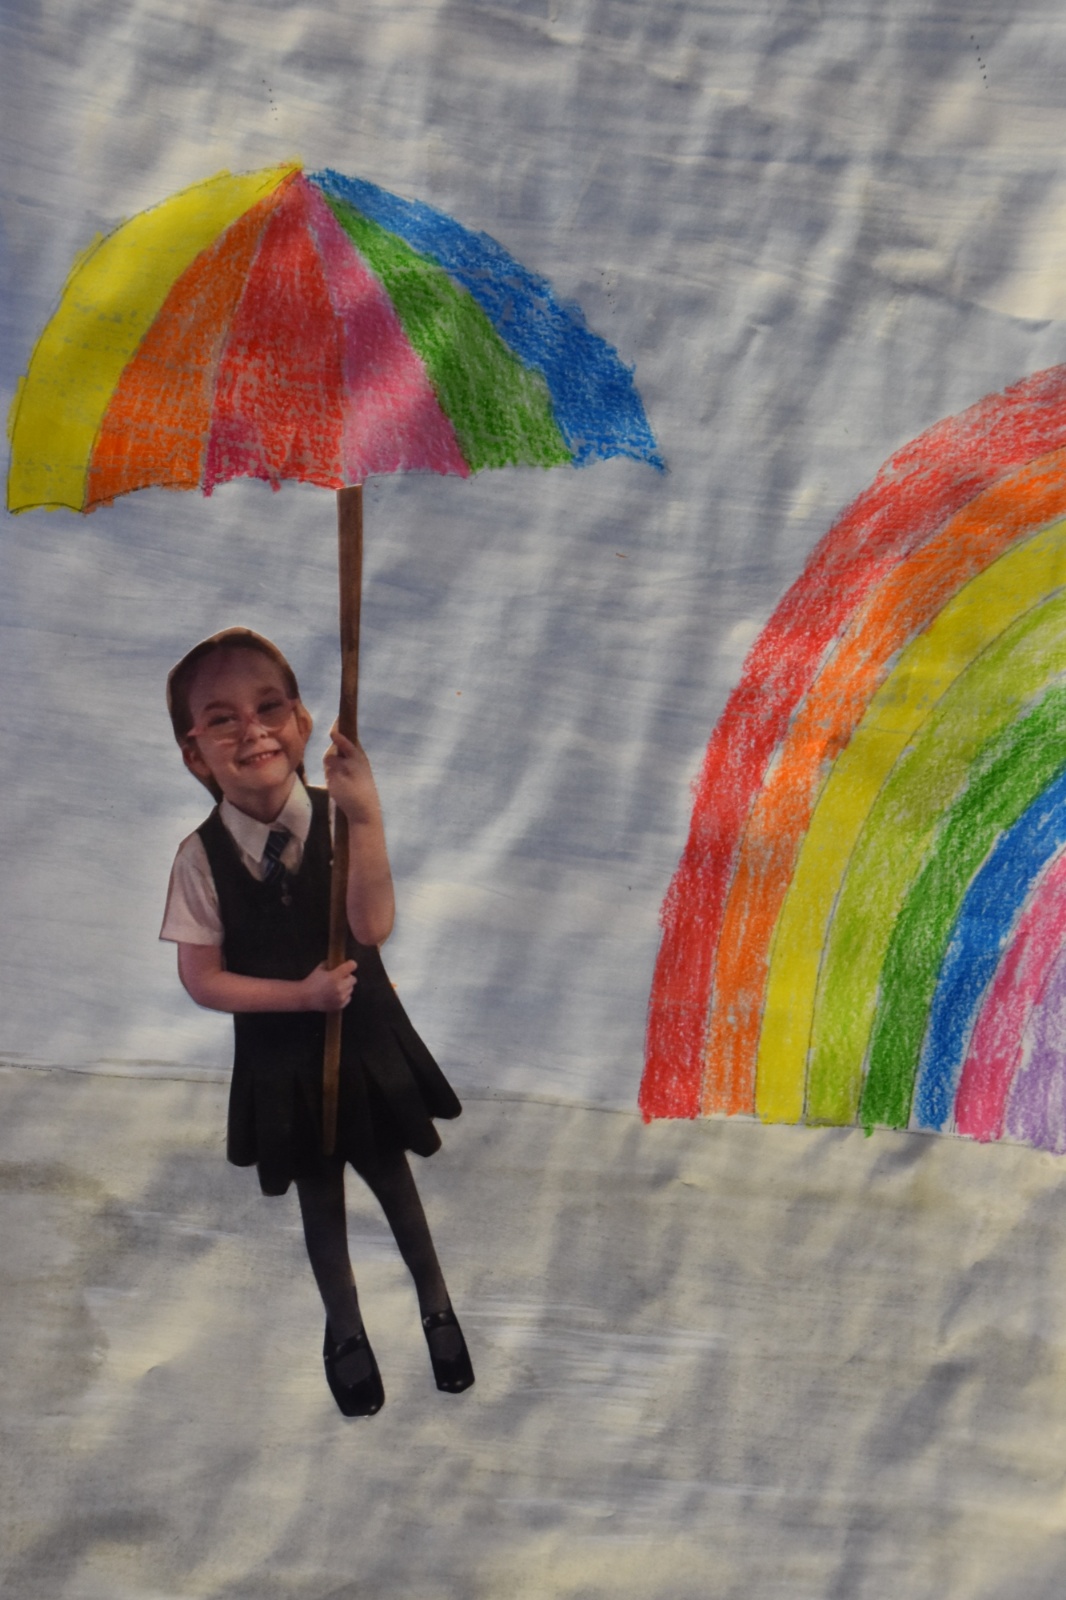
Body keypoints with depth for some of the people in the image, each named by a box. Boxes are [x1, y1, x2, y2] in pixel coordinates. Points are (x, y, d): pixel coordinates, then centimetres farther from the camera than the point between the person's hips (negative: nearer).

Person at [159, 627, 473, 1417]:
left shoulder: (341, 818, -17)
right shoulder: (203, 857, -17)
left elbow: (374, 927, -30)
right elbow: (202, 979, -12)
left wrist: (366, 816, -40)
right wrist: (299, 995, -22)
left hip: (366, 1035, 0)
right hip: (281, 1055, 0)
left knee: (392, 1176, 18)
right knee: (319, 1195, 18)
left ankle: (438, 1307, 44)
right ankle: (346, 1330, 44)